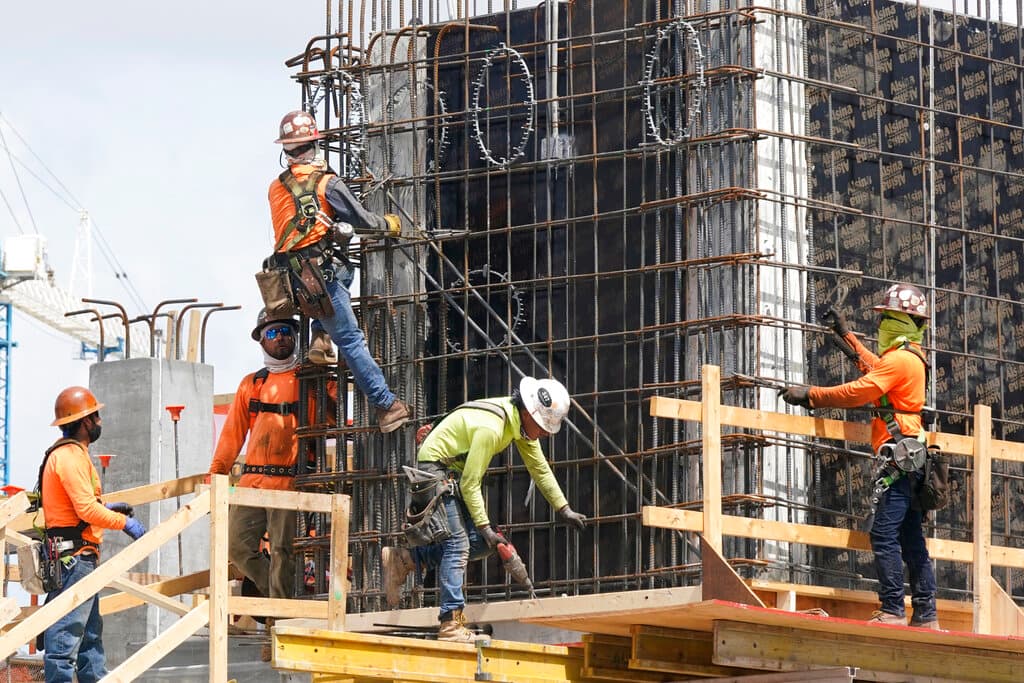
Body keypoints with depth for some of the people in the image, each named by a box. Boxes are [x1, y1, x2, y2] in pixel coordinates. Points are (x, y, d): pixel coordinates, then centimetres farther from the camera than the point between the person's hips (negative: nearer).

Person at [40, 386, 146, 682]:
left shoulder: (71, 453, 18)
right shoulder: (70, 456, -16)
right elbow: (86, 509, -22)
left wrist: (106, 509, 17)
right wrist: (124, 522, -13)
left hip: (80, 556, 11)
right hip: (74, 555, -11)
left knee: (90, 629, 16)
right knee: (67, 629, -12)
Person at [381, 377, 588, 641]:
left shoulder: (523, 421, -2)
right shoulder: (490, 428, -30)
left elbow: (540, 469, 10)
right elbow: (470, 484, -26)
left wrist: (564, 510, 8)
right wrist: (485, 527, -25)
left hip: (456, 470, 10)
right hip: (434, 464, -10)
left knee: (480, 543, 1)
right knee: (458, 543, -18)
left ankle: (402, 559, 8)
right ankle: (451, 624, -22)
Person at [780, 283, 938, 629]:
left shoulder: (899, 359, -11)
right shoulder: (911, 359, 20)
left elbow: (857, 392, -16)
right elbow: (875, 369, 41)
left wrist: (810, 395, -7)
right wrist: (847, 336, 48)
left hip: (899, 457, -10)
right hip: (912, 458, 10)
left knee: (884, 535, -14)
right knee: (911, 540, 9)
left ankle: (892, 610, -19)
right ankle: (925, 615, 8)